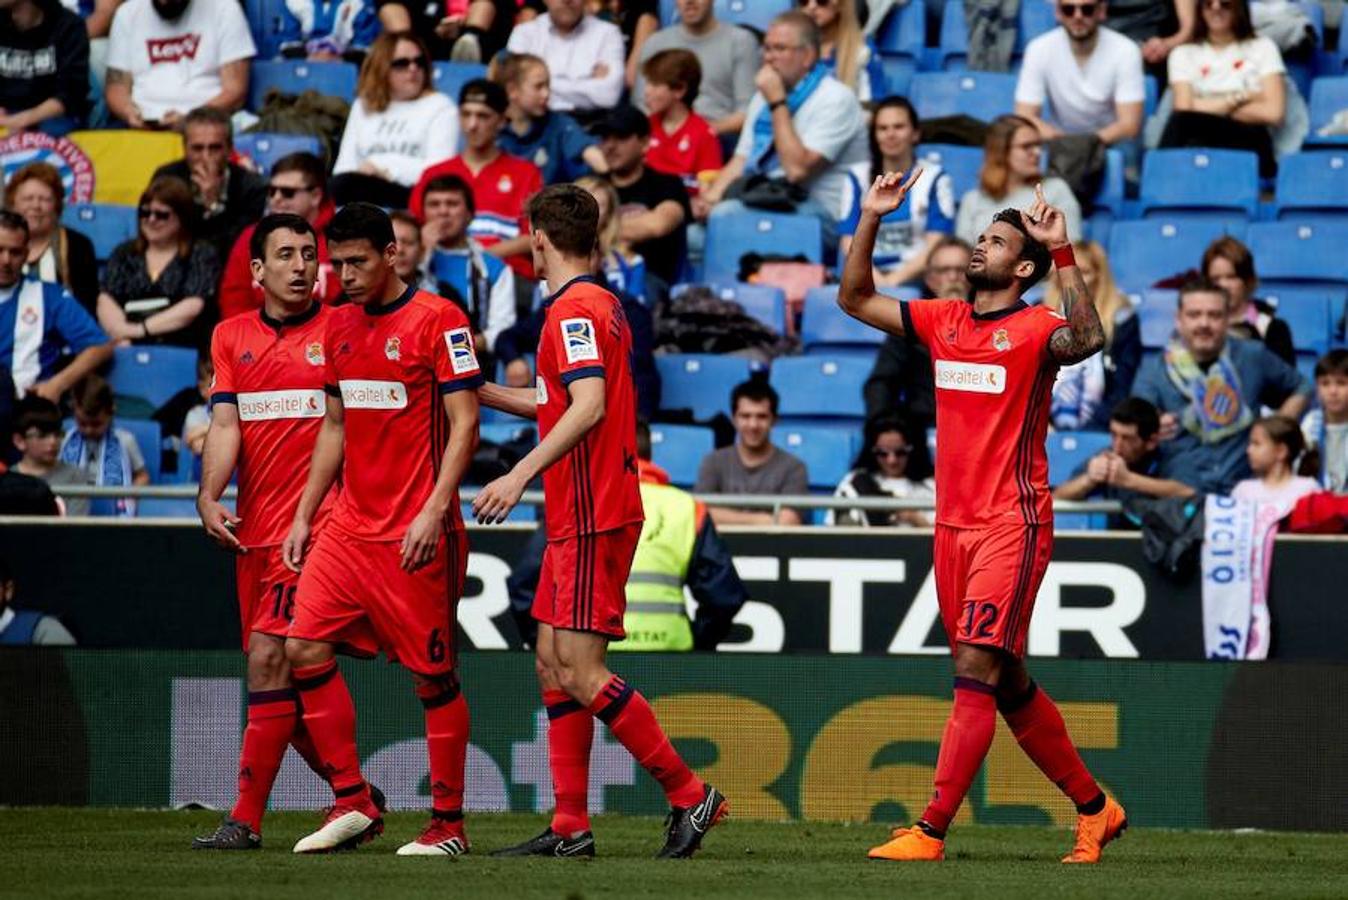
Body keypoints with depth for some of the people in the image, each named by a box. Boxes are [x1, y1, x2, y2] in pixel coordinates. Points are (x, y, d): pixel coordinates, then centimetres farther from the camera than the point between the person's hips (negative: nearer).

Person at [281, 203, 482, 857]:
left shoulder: (437, 320, -7)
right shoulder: (340, 326, 14)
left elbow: (464, 423, -11)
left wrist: (433, 512, -19)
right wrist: (304, 517, 16)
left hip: (415, 533, -7)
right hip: (349, 525, 7)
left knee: (433, 675, -2)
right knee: (304, 649, -3)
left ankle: (448, 823, 7)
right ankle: (353, 803, 5)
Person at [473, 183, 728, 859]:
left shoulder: (573, 309, -13)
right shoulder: (601, 305, 18)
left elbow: (588, 406, -26)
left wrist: (521, 474, -28)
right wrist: (479, 391, 33)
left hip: (591, 518, -10)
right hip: (582, 517, 10)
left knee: (579, 669, -11)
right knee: (552, 663, 9)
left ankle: (689, 795, -8)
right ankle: (570, 828, 8)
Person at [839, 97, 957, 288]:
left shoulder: (935, 179, 5)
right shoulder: (858, 178, 12)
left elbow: (935, 246, -2)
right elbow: (849, 243, 6)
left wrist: (895, 279, -15)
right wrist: (876, 278, -13)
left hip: (917, 279, -2)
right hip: (869, 278, 2)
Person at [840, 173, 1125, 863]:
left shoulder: (1033, 330, -7)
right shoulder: (943, 322, 12)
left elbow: (1086, 340, -29)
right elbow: (855, 298, 18)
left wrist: (1061, 250, -34)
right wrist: (871, 218, 7)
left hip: (1012, 526, -7)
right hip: (953, 527, 7)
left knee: (975, 671, -13)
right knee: (1008, 684, 12)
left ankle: (931, 831, -16)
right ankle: (1093, 808, 24)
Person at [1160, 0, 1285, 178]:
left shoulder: (1262, 48, 16)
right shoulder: (1184, 53, 20)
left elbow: (1273, 113, 2)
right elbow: (1184, 109, 3)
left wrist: (1211, 109, 2)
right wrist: (1239, 100, 1)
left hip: (1248, 145, -2)